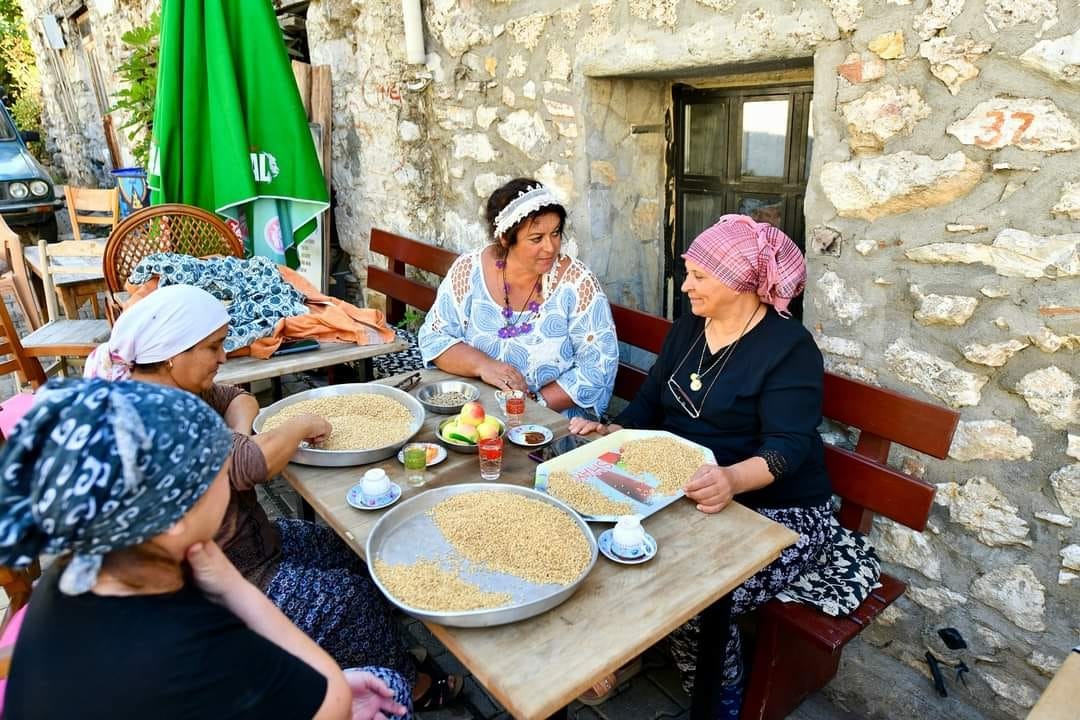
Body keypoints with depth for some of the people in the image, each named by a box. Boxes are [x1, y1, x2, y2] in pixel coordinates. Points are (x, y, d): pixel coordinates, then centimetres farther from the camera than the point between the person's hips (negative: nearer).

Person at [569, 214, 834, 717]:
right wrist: (610, 434, -11)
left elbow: (789, 445, -23)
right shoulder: (686, 329, 7)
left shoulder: (789, 346, -15)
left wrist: (733, 479, -43)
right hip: (684, 496, 6)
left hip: (776, 510, -6)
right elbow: (650, 404, 9)